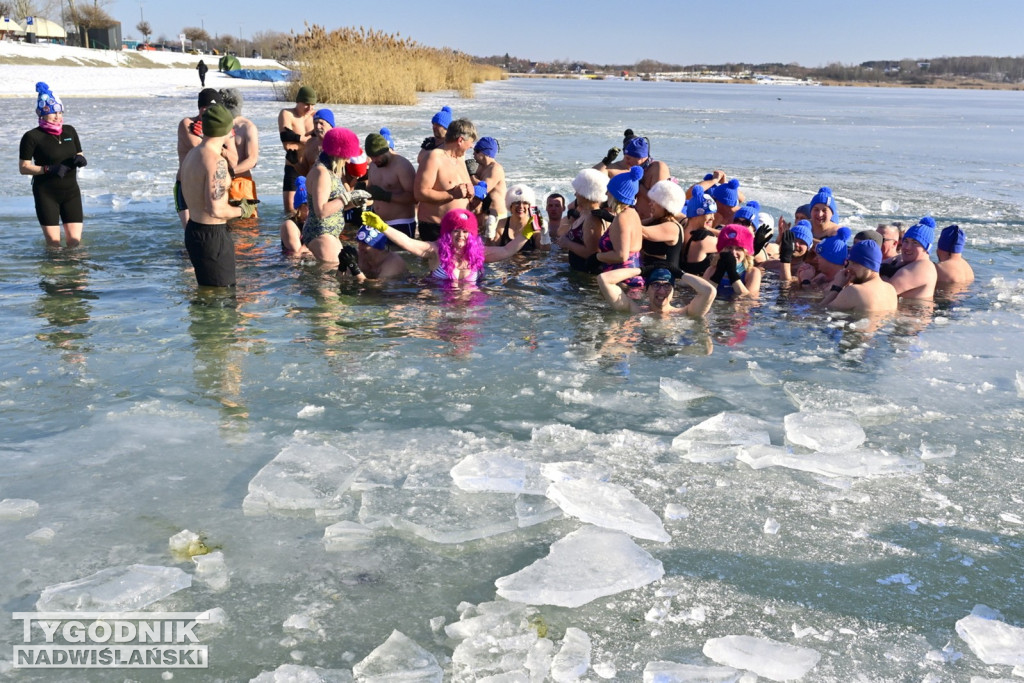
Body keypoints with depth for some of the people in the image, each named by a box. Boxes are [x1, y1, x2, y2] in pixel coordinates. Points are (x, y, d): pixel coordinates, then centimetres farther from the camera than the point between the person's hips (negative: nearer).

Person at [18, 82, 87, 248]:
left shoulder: (70, 131, 6)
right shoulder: (32, 137, -8)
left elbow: (79, 155, 17)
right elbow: (23, 168, -8)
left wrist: (80, 160, -8)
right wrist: (49, 169, -22)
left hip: (71, 191, 4)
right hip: (46, 194, -4)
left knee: (75, 242, 0)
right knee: (53, 243, -2)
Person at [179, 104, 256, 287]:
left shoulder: (192, 154, 10)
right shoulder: (216, 161, -21)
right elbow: (215, 210, -25)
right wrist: (241, 211, -7)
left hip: (193, 230, 10)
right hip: (212, 235, -10)